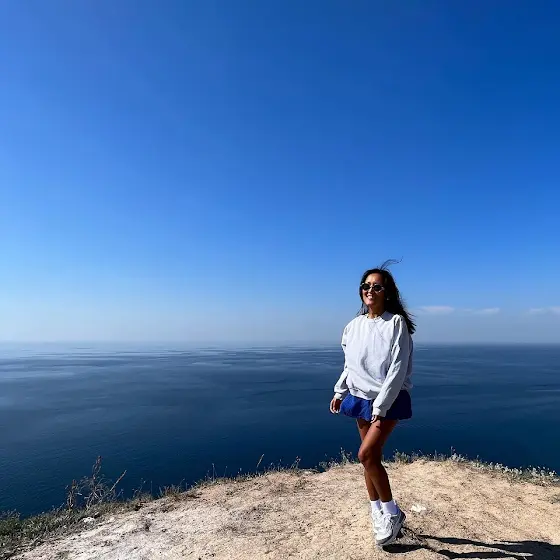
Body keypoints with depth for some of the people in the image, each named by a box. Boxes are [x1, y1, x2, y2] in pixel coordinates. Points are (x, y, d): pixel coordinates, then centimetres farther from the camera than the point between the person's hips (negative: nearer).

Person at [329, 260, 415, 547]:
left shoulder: (396, 323, -13)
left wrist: (381, 405, -18)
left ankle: (392, 512, 12)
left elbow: (398, 369, -16)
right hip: (360, 397, 5)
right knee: (372, 456, 11)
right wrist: (339, 392, 10)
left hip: (388, 399, -5)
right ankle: (377, 511, 30)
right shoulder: (355, 325, 3)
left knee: (366, 454, -11)